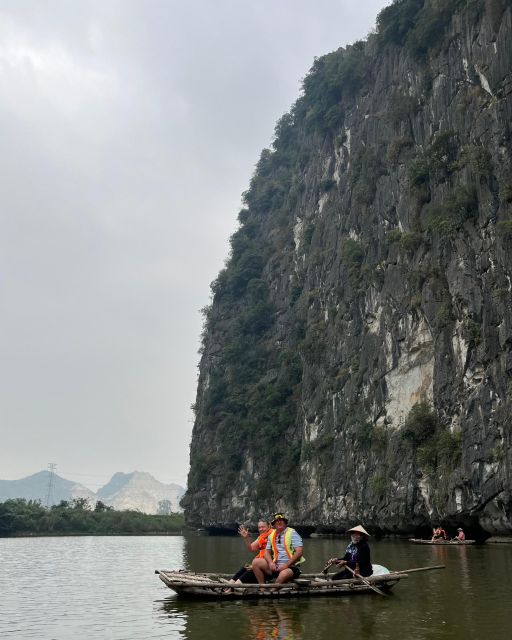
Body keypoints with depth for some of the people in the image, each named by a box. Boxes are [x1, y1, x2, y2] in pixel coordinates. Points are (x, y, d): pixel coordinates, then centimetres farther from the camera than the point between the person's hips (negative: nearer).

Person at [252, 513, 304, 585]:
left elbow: (299, 552, -13)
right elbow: (267, 552, 15)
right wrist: (271, 562, -8)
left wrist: (286, 565, -19)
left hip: (291, 567, -6)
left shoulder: (292, 533, -4)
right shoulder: (271, 535, 14)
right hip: (275, 567, 6)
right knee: (256, 562, -11)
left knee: (284, 574, -39)